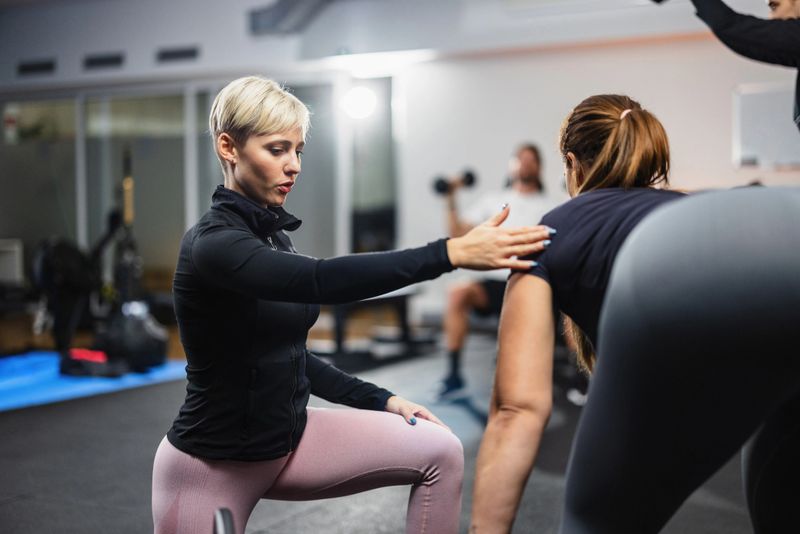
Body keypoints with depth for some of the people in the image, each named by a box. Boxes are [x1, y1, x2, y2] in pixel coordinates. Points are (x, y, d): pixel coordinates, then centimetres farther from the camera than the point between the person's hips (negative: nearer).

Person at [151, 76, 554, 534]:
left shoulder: (272, 233, 4)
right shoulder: (212, 243, -21)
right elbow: (322, 281, -39)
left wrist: (381, 400, 5)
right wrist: (451, 253, -44)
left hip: (286, 439, 7)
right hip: (211, 464, -7)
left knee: (439, 451, -7)